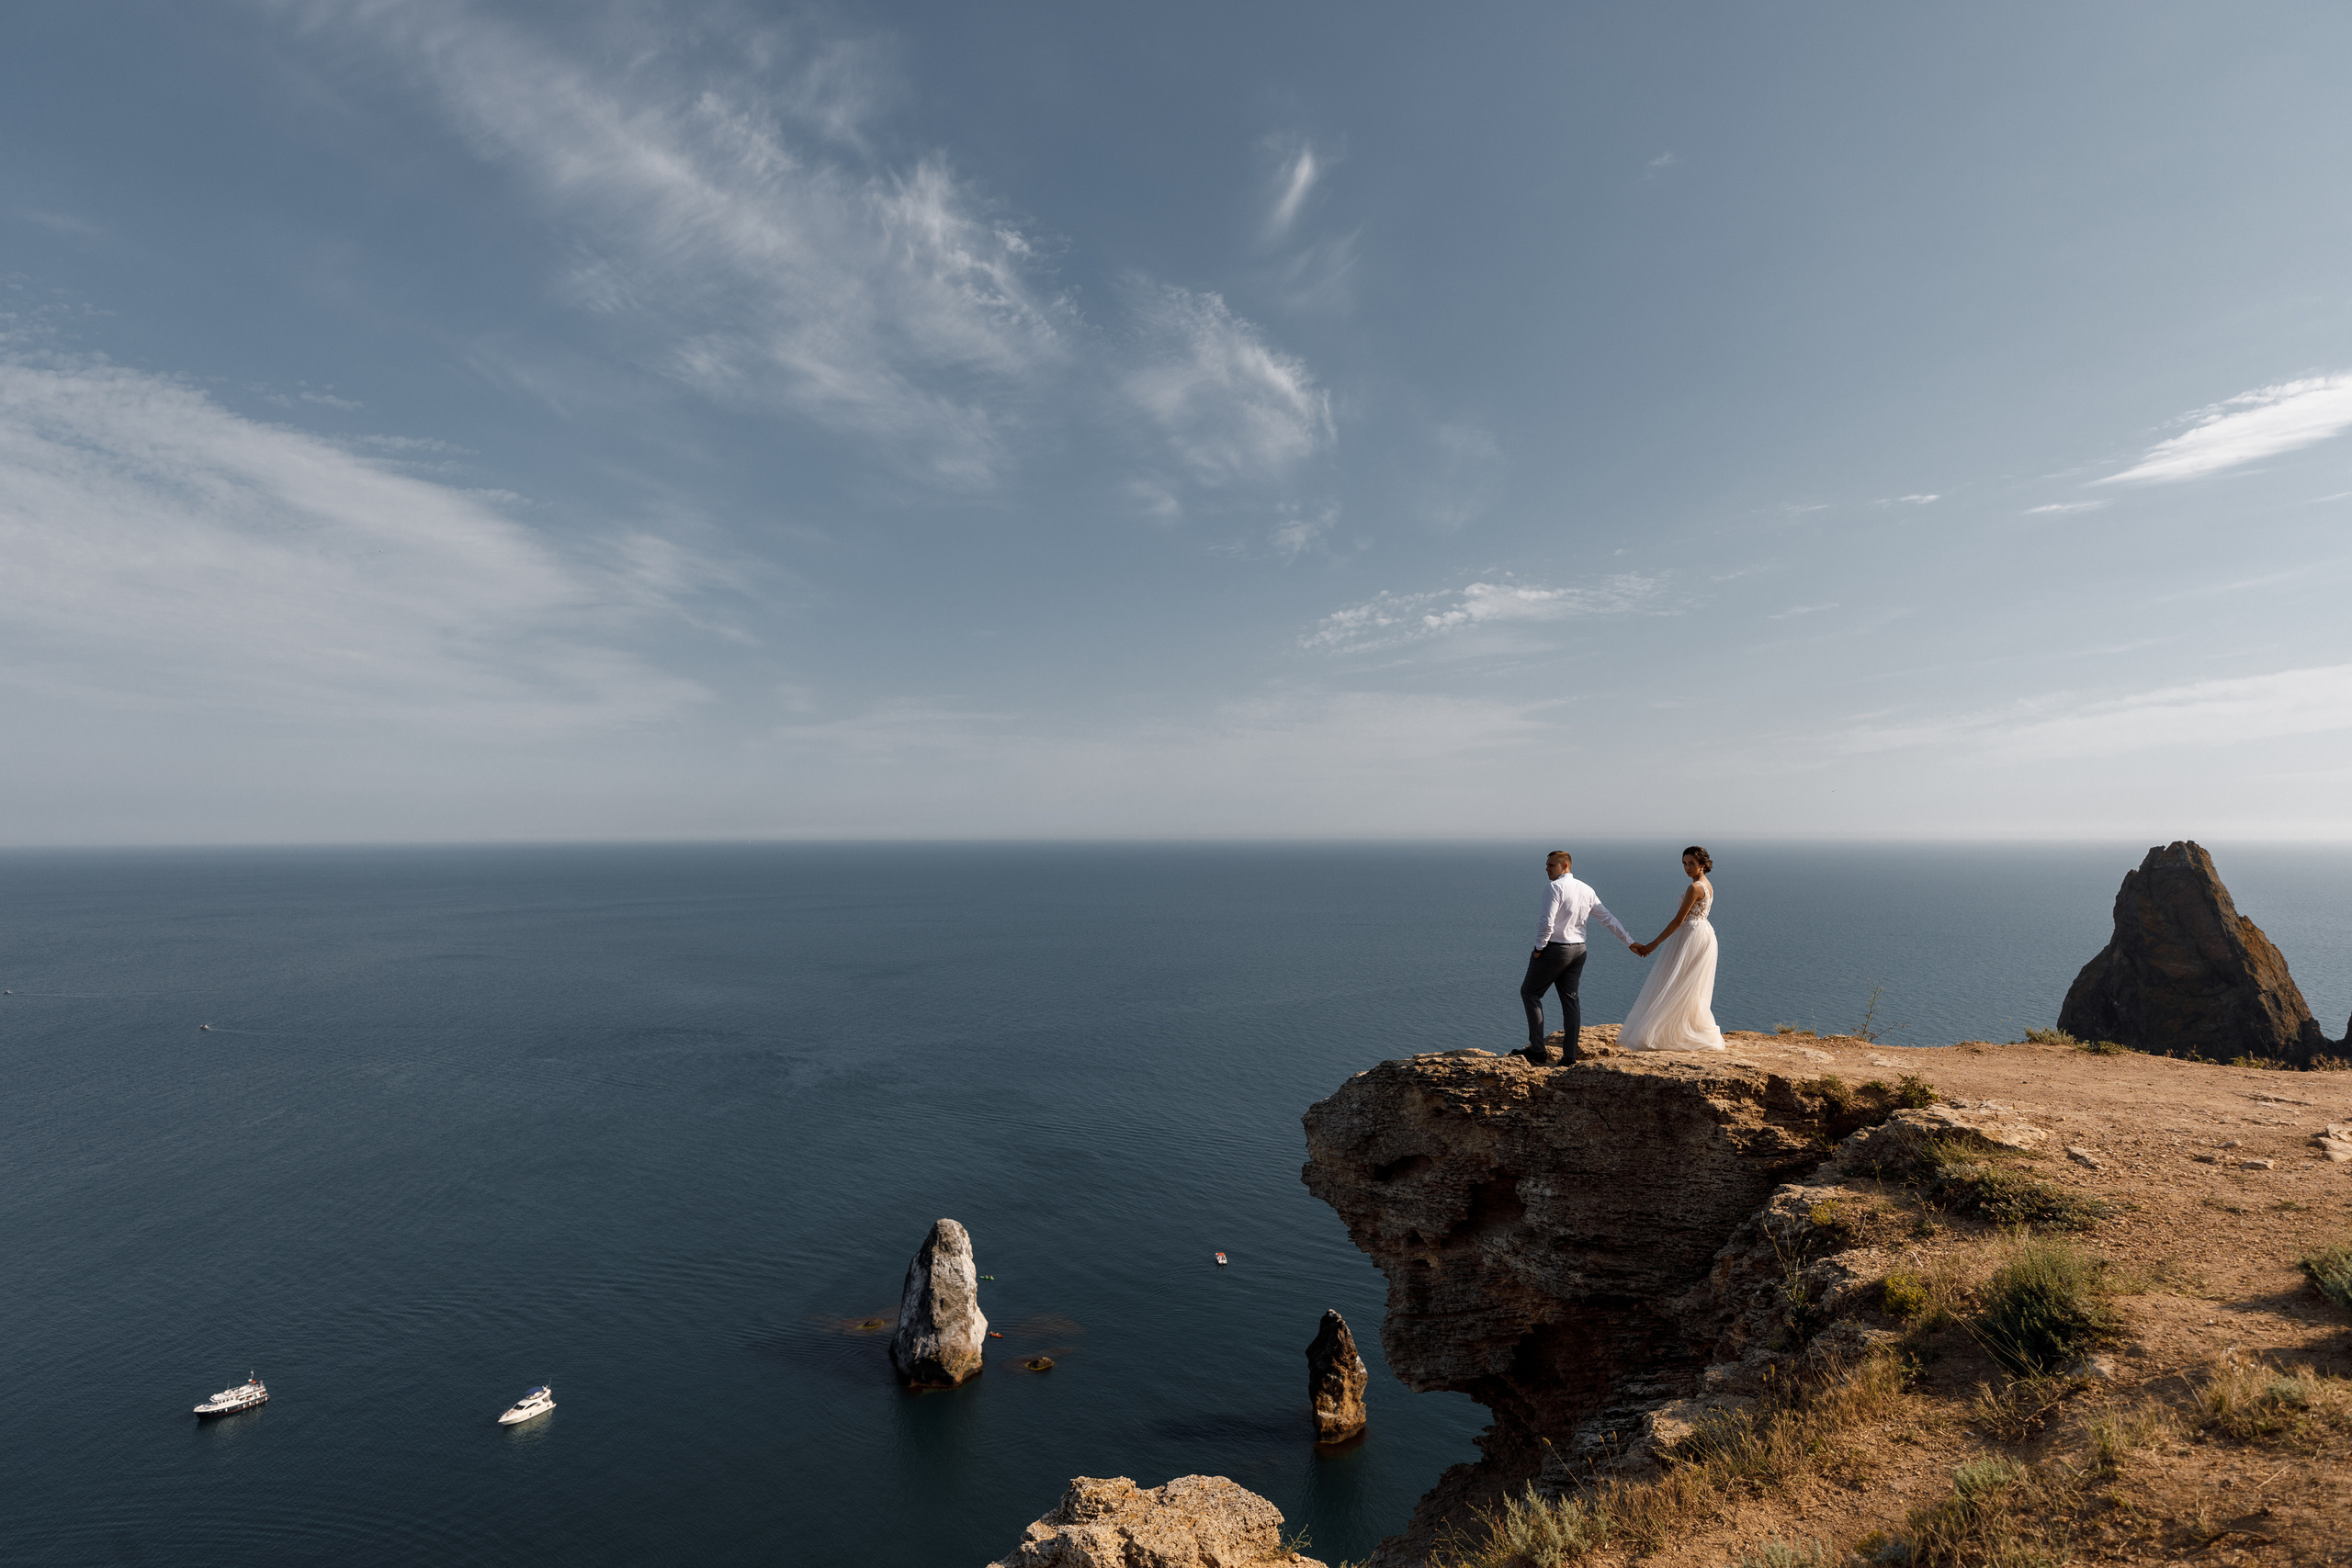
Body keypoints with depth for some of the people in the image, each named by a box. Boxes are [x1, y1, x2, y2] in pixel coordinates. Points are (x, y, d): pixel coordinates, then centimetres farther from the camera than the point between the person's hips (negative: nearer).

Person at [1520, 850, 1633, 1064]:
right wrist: (1629, 942, 22)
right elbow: (1608, 919, 14)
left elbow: (1547, 923, -22)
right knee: (1570, 999, 11)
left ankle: (1538, 1050, 0)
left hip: (1554, 949, -8)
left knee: (1530, 992, 5)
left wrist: (1539, 948, -10)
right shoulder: (1586, 890, 10)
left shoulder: (1556, 887, -14)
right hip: (1578, 950, 8)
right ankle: (1570, 1055, 12)